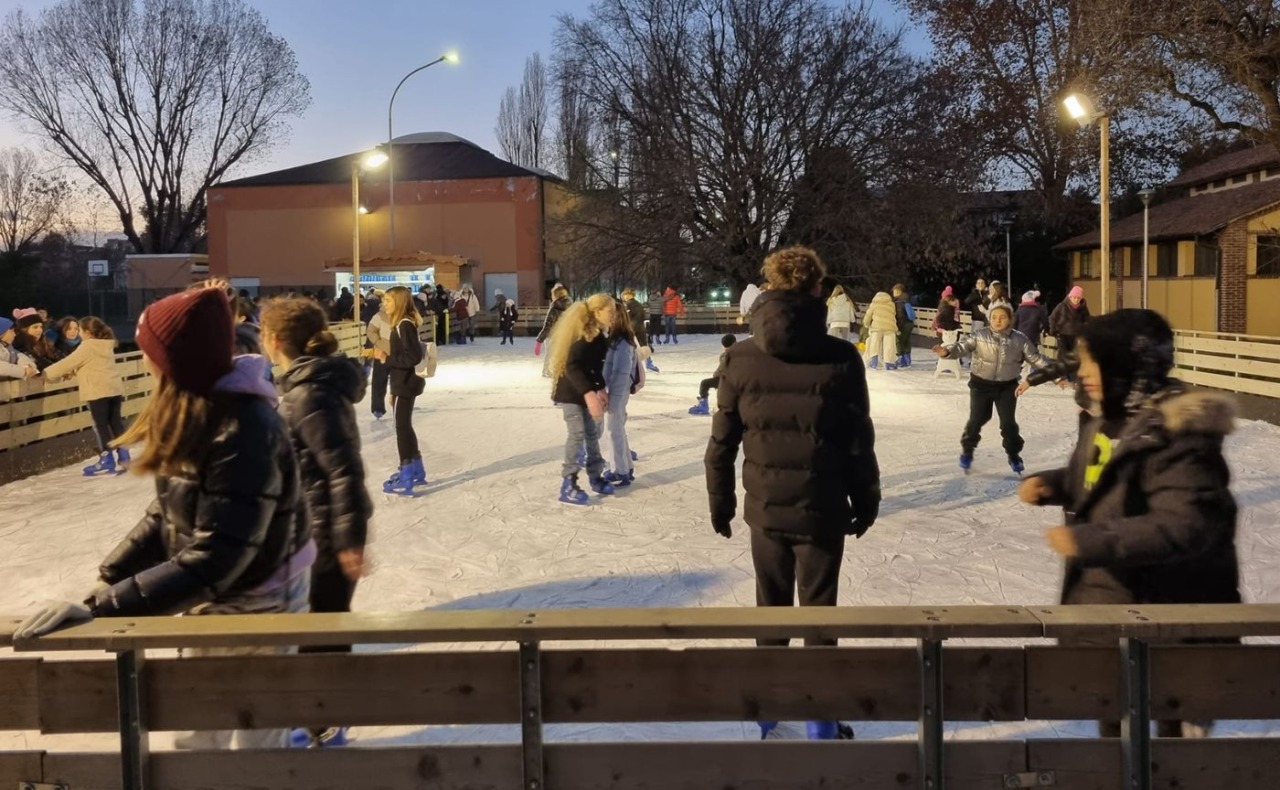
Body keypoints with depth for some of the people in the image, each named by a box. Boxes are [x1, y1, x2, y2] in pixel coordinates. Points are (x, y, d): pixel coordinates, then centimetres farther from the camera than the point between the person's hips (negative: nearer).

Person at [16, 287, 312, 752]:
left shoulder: (245, 431, -31)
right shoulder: (192, 415, -2)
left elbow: (214, 558, -32)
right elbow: (166, 517, 5)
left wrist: (101, 609, -30)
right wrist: (108, 578, -5)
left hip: (256, 604, -8)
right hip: (211, 599, 9)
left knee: (257, 741, 9)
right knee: (197, 736, 24)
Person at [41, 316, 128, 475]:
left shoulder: (87, 347, -9)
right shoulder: (106, 345, 16)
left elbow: (69, 362, -7)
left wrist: (47, 373, 3)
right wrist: (70, 372, 26)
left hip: (98, 390, -8)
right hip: (115, 388, 8)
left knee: (101, 424, -4)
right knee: (115, 421, 12)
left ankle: (107, 460, -5)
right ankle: (123, 455, 14)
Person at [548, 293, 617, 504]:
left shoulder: (598, 335, 5)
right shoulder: (584, 335, -24)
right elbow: (572, 366, -31)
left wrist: (600, 389, 3)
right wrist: (589, 393, -37)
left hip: (585, 391, 9)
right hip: (570, 391, -9)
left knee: (592, 433, 14)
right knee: (577, 434, -11)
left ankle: (595, 477, 27)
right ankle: (568, 485, -6)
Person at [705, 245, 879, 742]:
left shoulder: (740, 358, -8)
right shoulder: (840, 358, -12)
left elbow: (722, 442, -3)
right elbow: (859, 441, -6)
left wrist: (720, 500, 10)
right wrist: (866, 499, 8)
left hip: (764, 507, 2)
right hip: (822, 509, -2)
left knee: (770, 606, 18)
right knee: (818, 611, 11)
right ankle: (821, 722, 20)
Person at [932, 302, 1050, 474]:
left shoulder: (1019, 339, -4)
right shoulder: (980, 335, -8)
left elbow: (1035, 358, 1)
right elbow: (963, 346, -18)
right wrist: (947, 351, -39)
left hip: (1007, 386, 1)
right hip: (981, 383, -1)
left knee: (1008, 422, 3)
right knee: (977, 419, 4)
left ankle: (1014, 455, 24)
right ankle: (967, 450, 27)